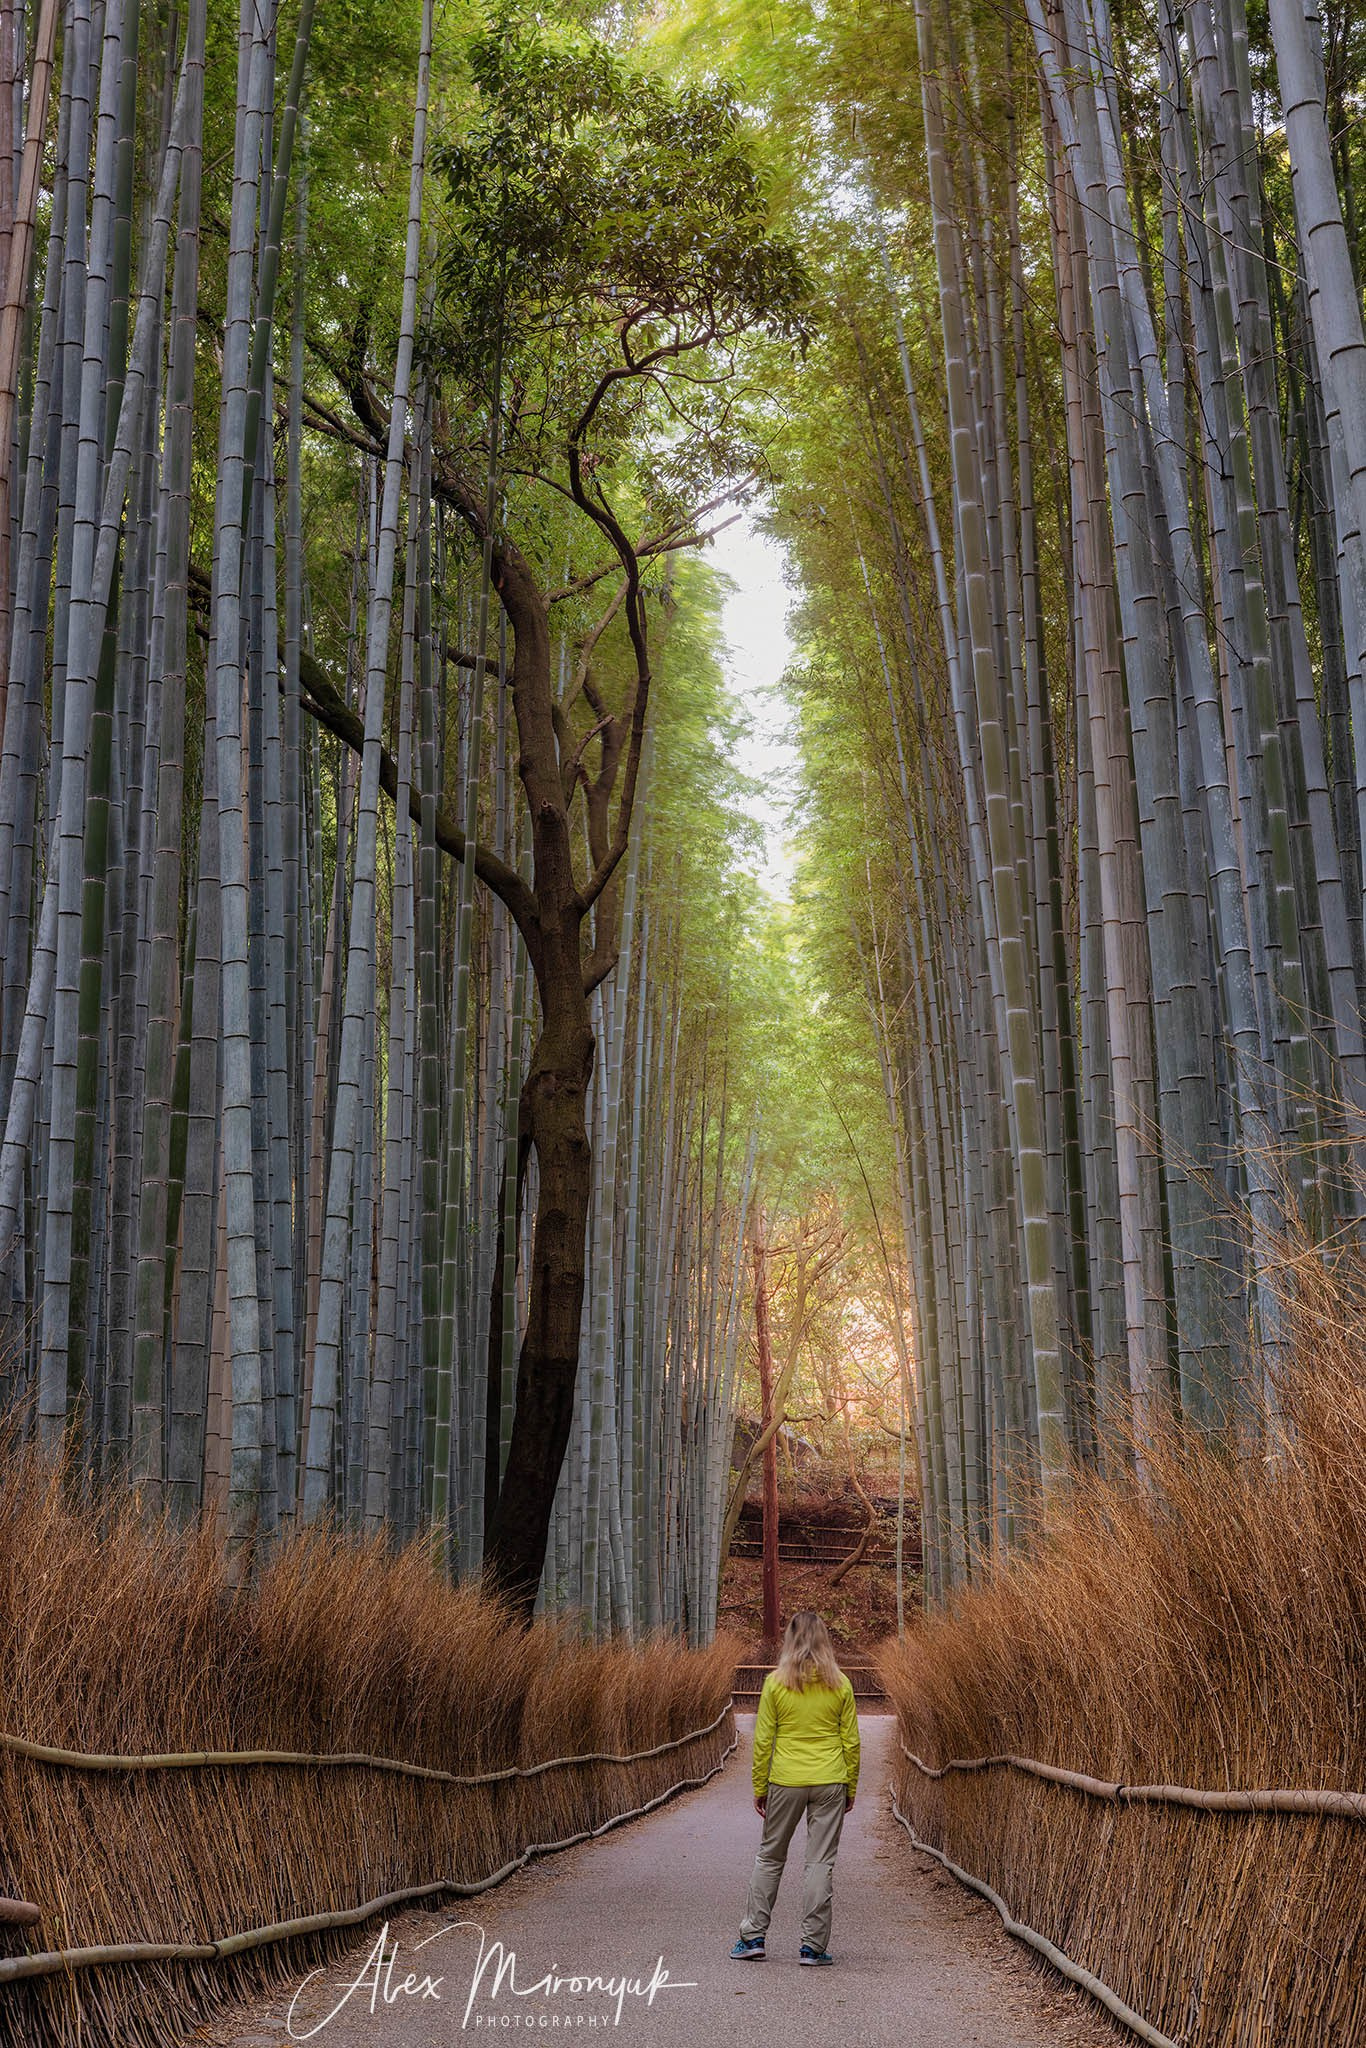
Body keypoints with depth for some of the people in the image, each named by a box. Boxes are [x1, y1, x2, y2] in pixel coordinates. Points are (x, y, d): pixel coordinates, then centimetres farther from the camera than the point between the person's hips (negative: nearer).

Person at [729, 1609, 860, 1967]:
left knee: (769, 1857, 13)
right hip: (830, 1783, 1)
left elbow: (763, 1740, -4)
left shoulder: (776, 1682, -5)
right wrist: (850, 1788, 12)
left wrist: (759, 1787, 5)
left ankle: (753, 1937, 15)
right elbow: (851, 1741, 2)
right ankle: (813, 1946, 6)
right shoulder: (839, 1684, -1)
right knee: (820, 1862, 5)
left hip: (785, 1782, 0)